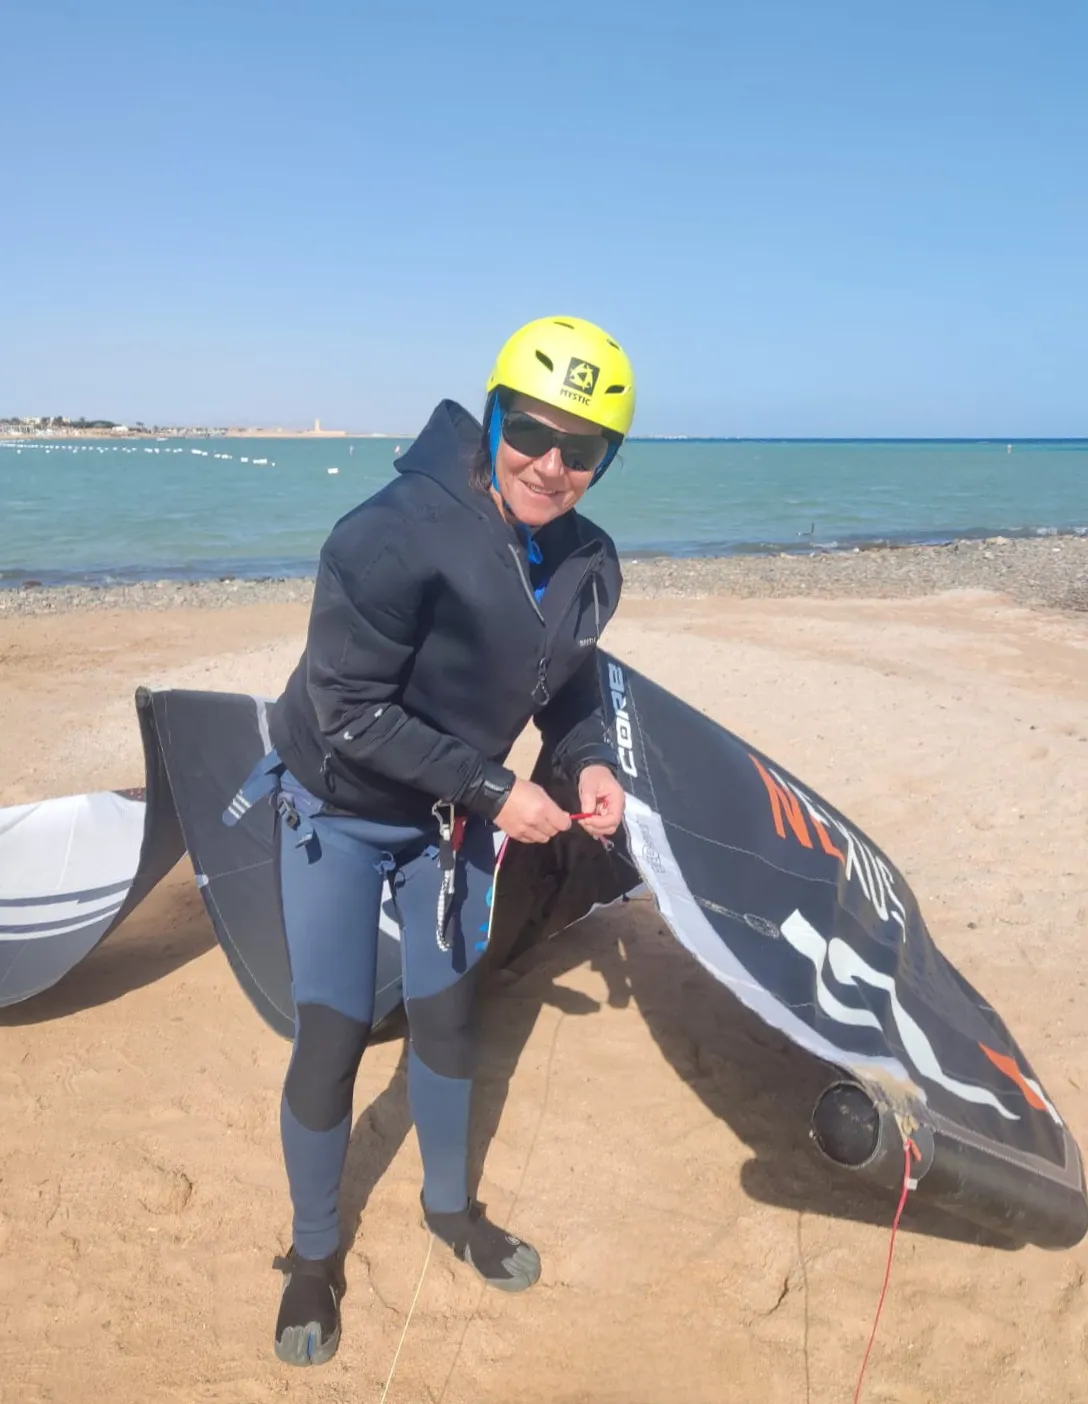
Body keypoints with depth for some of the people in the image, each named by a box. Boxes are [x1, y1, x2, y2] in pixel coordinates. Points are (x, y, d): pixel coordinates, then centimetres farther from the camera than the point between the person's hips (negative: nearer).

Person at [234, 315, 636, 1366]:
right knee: (332, 1038, 0)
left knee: (448, 1014, 17)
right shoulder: (392, 535, -31)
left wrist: (589, 762, -14)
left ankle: (449, 1205, 44)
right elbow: (351, 712, -27)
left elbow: (567, 684, 6)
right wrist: (493, 792, -28)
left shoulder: (588, 565, -10)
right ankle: (313, 1253, 28)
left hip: (450, 818, 5)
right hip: (337, 814, -5)